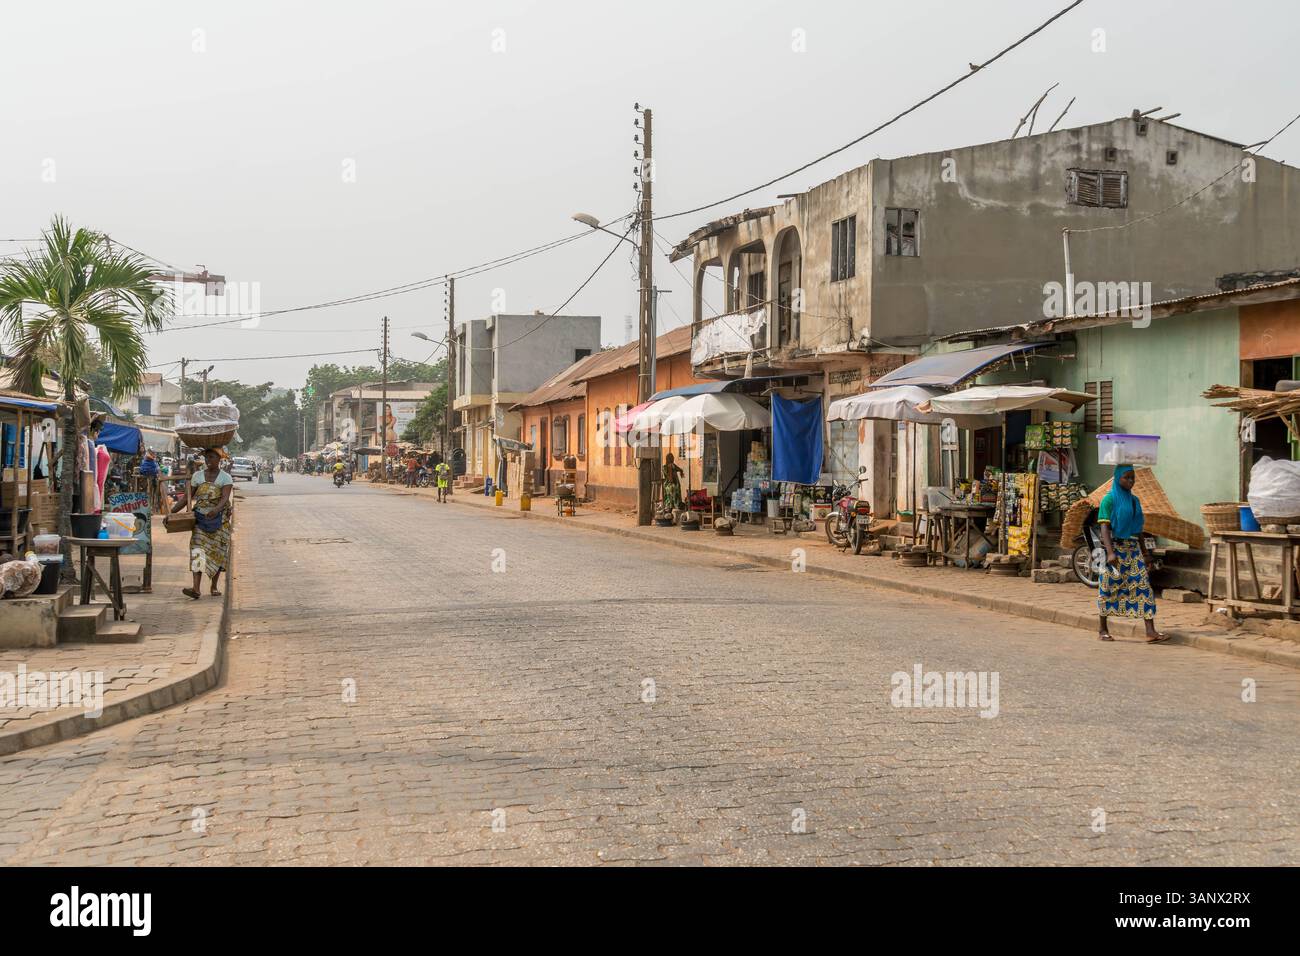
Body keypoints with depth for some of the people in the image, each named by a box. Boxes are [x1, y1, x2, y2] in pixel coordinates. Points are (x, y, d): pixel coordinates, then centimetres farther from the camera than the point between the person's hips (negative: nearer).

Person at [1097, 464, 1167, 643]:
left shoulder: (1134, 500, 14)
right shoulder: (1109, 499, -5)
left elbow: (1138, 529, 19)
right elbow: (1104, 527, -13)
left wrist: (1145, 553, 16)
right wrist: (1110, 552, -23)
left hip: (1133, 549, 5)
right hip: (1115, 547, -5)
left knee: (1143, 586, -5)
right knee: (1109, 588, 3)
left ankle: (1151, 632, -9)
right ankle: (1103, 630, 15)